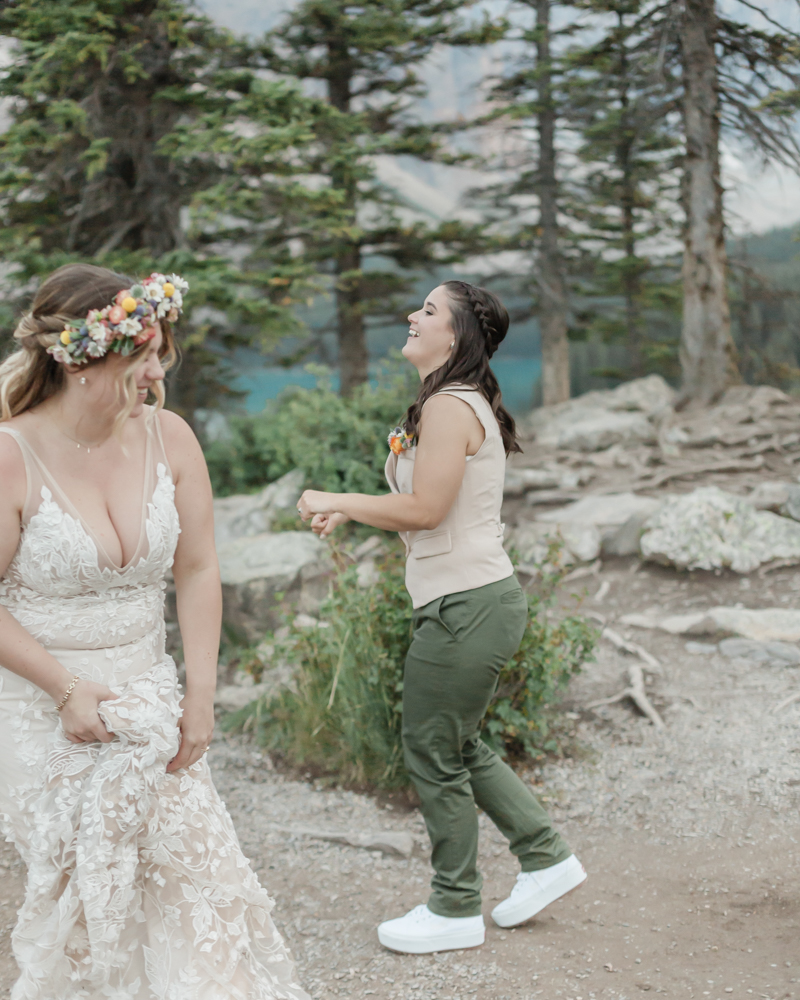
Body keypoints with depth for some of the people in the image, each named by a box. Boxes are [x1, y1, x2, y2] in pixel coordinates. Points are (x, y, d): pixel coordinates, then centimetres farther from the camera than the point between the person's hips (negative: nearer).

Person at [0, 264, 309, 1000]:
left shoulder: (168, 437, -3)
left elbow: (197, 571, 1)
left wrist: (200, 694, -3)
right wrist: (65, 688, -16)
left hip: (148, 700, 4)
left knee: (197, 865, 5)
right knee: (82, 895, 5)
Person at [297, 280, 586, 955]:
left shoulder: (449, 406, -16)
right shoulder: (463, 402, 16)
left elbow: (424, 509, -21)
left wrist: (338, 501, -9)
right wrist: (350, 513, 11)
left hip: (466, 605, -10)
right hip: (479, 597, 10)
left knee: (433, 755, 2)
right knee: (459, 747, 20)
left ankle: (455, 911, 16)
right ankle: (546, 858, 28)